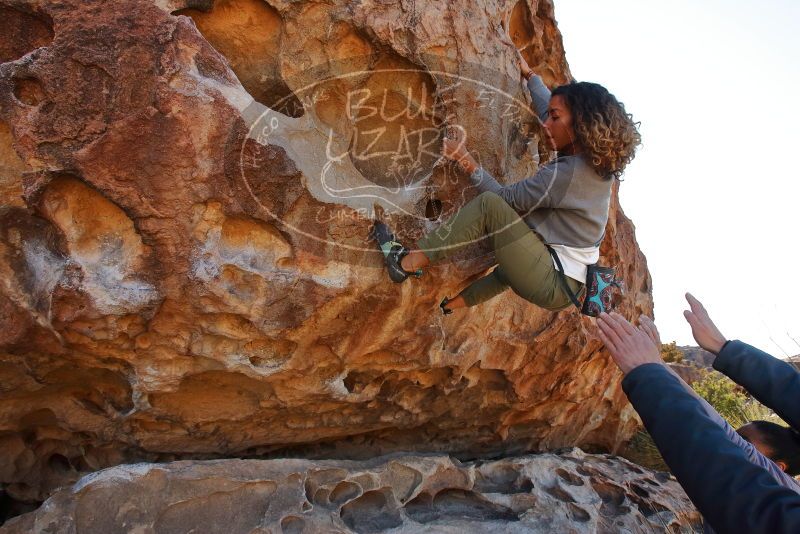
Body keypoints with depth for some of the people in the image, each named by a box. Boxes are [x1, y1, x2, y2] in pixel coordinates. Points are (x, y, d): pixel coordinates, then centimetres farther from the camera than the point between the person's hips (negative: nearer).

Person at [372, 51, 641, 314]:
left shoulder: (567, 172, -19)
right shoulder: (593, 162, 8)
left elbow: (504, 197, -14)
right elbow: (547, 107, 22)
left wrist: (464, 158, -5)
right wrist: (529, 74, 33)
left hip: (554, 287, -10)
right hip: (567, 285, 10)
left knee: (490, 205, -19)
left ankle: (406, 262, -14)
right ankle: (448, 305, 42)